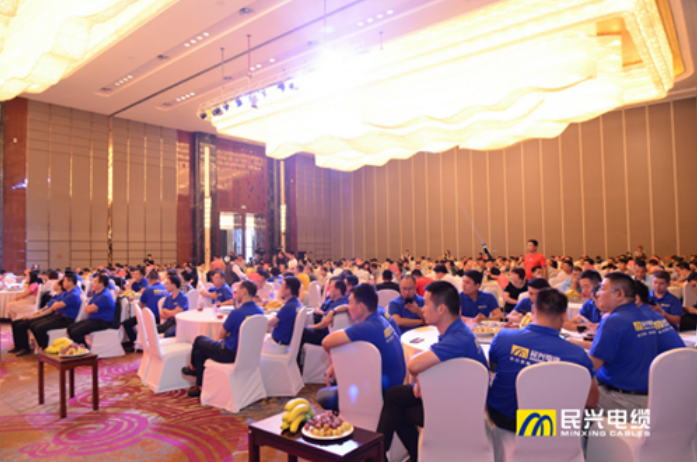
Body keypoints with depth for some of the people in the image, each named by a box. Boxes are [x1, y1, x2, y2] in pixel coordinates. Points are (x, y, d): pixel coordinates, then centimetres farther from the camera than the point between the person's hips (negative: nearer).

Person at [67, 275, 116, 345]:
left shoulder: (105, 296, -19)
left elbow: (90, 309, -22)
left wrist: (90, 308, 2)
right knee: (70, 328, 4)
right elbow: (87, 309, 14)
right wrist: (91, 309, -8)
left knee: (75, 332, -21)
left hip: (102, 322, -11)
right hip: (93, 319, 11)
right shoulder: (97, 293, 15)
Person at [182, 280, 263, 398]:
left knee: (199, 340, 18)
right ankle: (200, 387, 32)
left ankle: (193, 368, 45)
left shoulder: (236, 313, -28)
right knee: (199, 353, 22)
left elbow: (221, 335, -13)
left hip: (230, 355, -7)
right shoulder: (260, 312, -5)